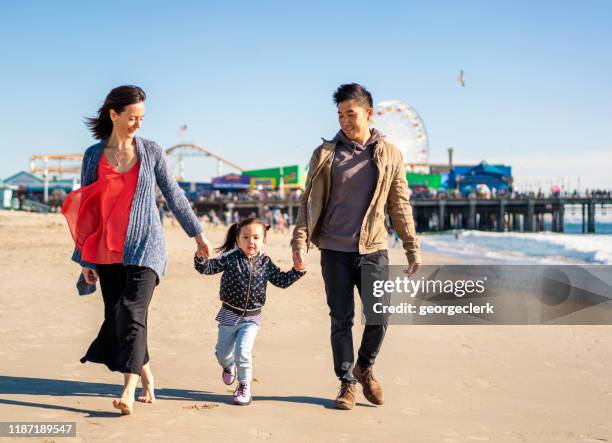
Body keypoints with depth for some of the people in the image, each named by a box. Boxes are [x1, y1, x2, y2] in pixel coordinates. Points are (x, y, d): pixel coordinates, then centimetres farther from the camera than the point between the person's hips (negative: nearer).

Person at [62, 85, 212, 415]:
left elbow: (174, 196, 10)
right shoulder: (94, 155, 5)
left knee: (133, 314, -14)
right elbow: (85, 208, 8)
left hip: (144, 245, -2)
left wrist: (198, 234, 12)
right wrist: (85, 259, 6)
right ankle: (147, 378, 20)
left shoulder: (151, 151, 3)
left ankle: (128, 391, -18)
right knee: (116, 315, 5)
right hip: (108, 250, 3)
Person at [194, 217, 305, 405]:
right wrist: (201, 258, -36)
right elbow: (208, 268, -15)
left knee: (243, 351, -15)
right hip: (229, 314, 1)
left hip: (251, 317, 0)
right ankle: (228, 367, 51)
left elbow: (282, 281, 5)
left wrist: (298, 270, -8)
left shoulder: (265, 263, -3)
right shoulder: (230, 258, -10)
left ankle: (244, 386, 6)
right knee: (222, 352, 14)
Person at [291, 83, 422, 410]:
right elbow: (309, 201, 2)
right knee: (341, 320, 3)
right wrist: (299, 242, -8)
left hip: (373, 250, 1)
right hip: (335, 250, -1)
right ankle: (347, 383, 17)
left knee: (380, 316, -1)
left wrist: (412, 248, 7)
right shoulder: (325, 153, 3)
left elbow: (400, 206, 9)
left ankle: (364, 368, 26)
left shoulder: (390, 155, 6)